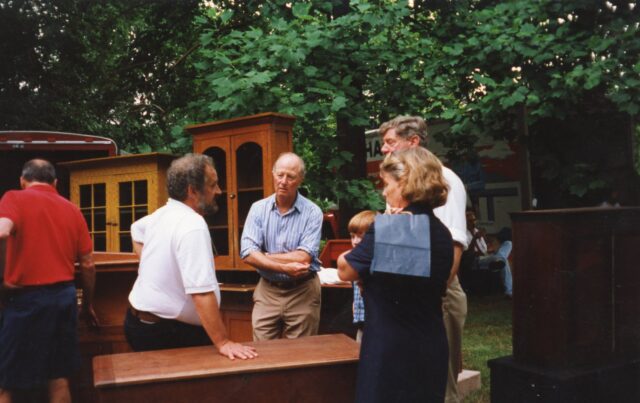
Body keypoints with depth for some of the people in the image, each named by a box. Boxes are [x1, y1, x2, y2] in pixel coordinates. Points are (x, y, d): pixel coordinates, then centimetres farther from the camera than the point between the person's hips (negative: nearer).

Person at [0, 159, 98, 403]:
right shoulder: (72, 209, 11)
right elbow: (87, 265, 10)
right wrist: (88, 305, 21)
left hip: (26, 297, -4)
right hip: (64, 295, 5)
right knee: (59, 378, 14)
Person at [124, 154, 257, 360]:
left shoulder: (160, 215, 5)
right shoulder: (193, 226, -24)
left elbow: (137, 230, 31)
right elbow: (202, 292, -31)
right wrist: (223, 342, -30)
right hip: (165, 333, -9)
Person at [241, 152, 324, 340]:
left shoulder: (312, 212, -8)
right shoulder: (258, 209, -1)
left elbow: (303, 258, -18)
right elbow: (248, 254, -10)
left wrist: (263, 256, -10)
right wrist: (284, 268, -21)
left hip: (302, 292, -2)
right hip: (267, 291, 2)